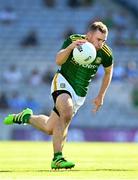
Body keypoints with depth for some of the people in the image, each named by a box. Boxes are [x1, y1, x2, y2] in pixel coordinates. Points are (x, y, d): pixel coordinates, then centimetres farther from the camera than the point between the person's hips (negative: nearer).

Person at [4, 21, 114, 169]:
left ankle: (26, 117, 34)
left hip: (79, 93, 4)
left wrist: (100, 96, 11)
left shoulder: (105, 53, -9)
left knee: (50, 128, 3)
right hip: (63, 82, -4)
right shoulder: (73, 40, -16)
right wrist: (70, 47, -45)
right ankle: (57, 158, -29)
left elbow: (108, 71, 11)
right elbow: (58, 61, -26)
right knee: (67, 114, -35)